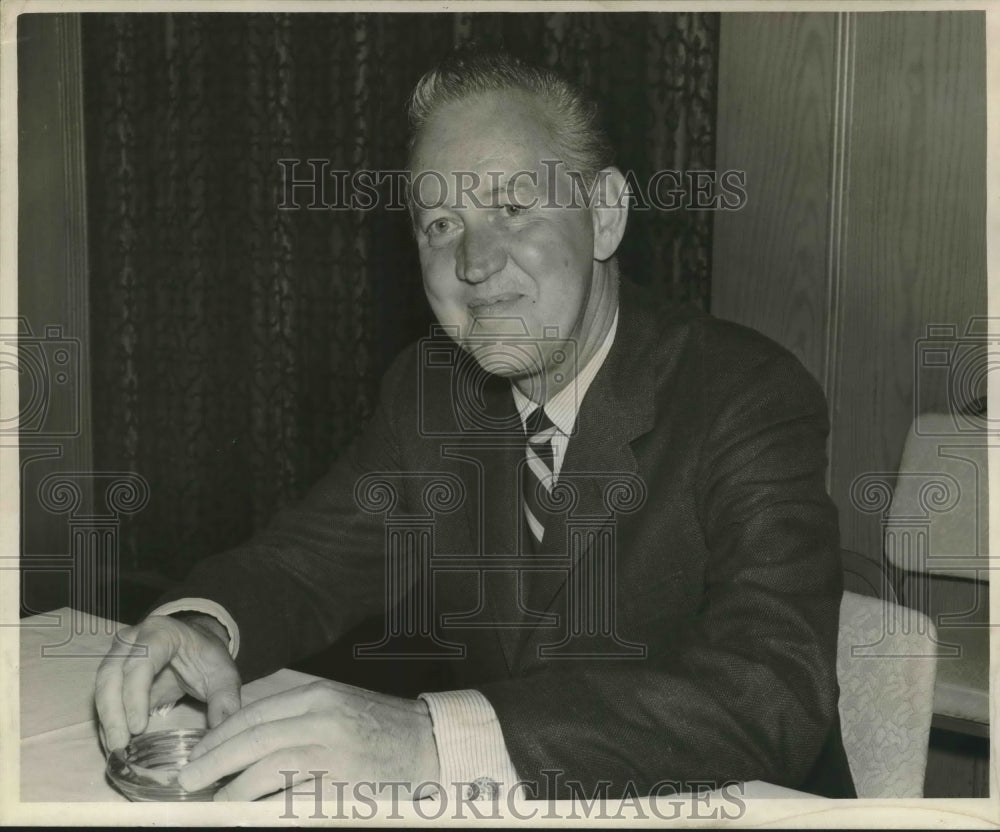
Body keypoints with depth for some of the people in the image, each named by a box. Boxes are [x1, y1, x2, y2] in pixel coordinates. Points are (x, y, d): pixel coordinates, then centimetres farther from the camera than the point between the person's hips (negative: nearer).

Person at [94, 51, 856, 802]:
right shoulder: (429, 388, 0)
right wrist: (200, 627, -18)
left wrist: (435, 741, -38)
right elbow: (304, 560, 4)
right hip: (501, 802, 4)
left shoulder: (754, 402, -17)